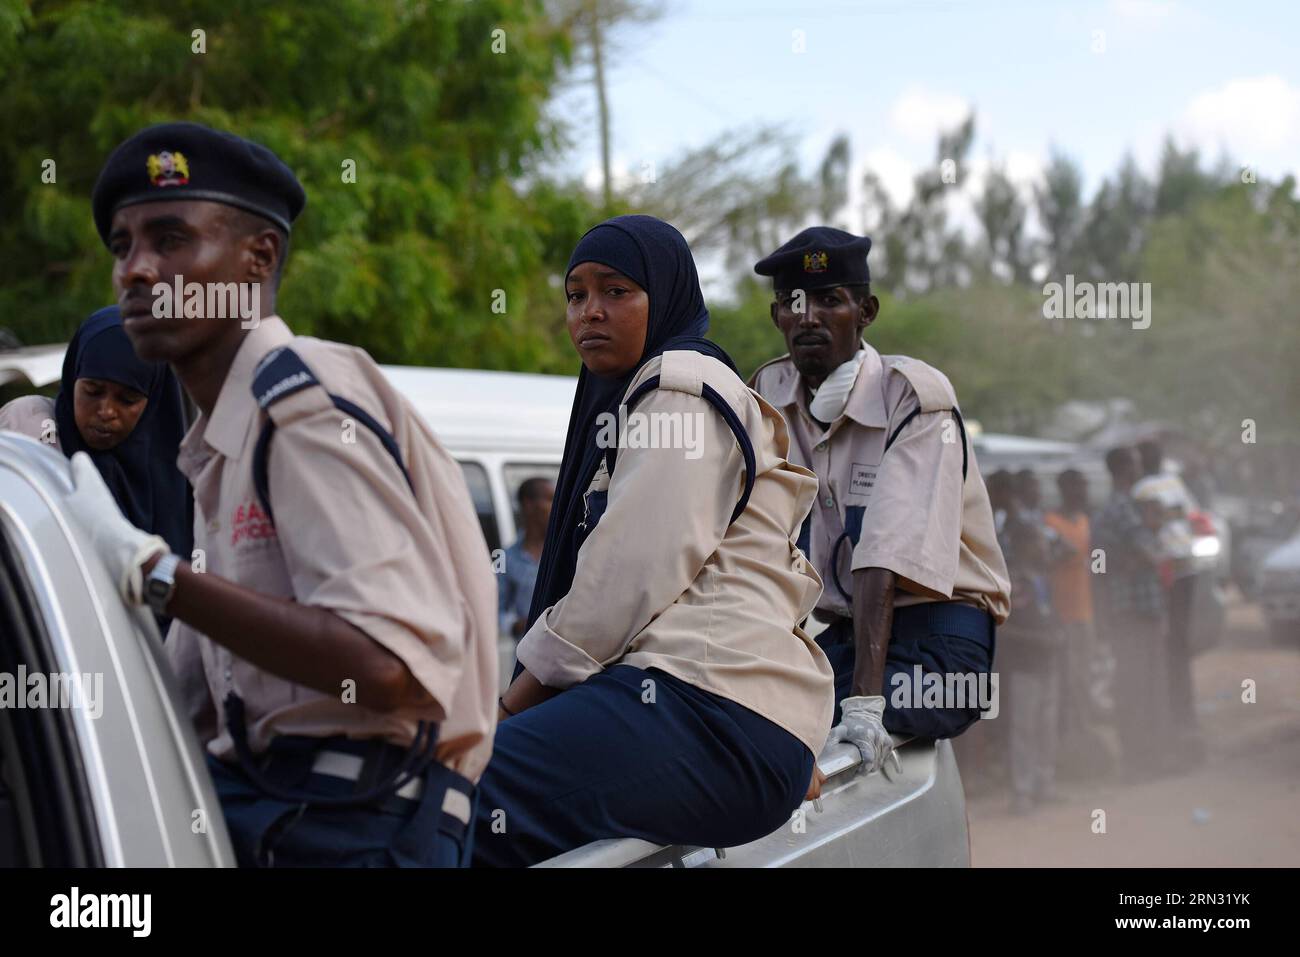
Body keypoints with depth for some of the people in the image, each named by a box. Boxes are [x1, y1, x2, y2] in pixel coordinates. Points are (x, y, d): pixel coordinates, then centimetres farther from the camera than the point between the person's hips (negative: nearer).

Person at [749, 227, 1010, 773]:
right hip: (841, 634, 6)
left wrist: (865, 699, -33)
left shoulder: (914, 396, -12)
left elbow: (887, 555, -24)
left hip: (934, 638, -6)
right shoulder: (768, 394, 7)